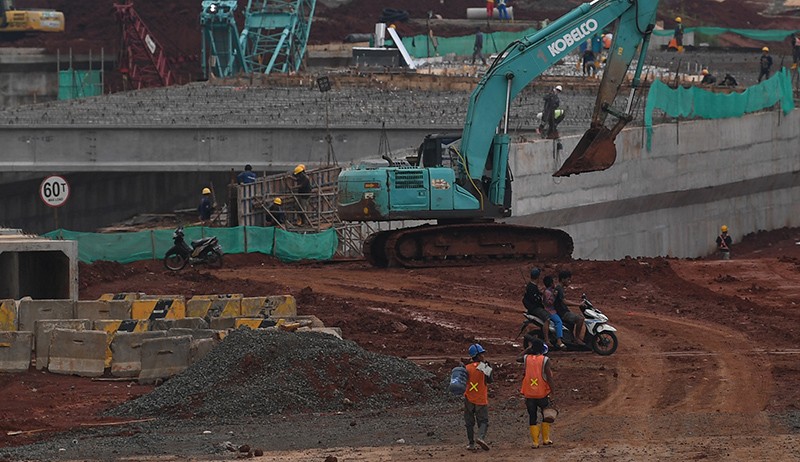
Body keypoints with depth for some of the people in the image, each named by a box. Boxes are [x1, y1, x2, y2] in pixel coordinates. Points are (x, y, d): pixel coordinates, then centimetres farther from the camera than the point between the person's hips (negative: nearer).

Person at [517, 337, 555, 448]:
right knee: (546, 415, 17)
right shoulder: (545, 360, -8)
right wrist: (552, 391, -8)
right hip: (543, 393, -2)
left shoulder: (526, 358, 1)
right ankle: (545, 439, 18)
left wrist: (528, 349, 24)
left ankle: (535, 442, 4)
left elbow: (518, 359, 25)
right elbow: (549, 377, -13)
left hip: (529, 394, 2)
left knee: (532, 417, 8)